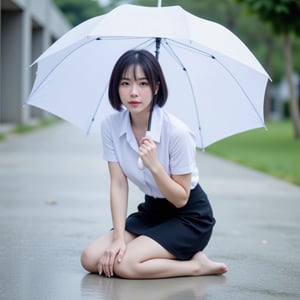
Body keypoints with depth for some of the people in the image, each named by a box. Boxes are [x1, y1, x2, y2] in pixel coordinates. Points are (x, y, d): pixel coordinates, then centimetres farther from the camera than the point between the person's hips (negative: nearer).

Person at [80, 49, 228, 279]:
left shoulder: (177, 132, -25)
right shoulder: (111, 126, -10)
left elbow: (181, 199, -18)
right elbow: (118, 184, -9)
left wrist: (154, 165, -34)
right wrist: (118, 238, -18)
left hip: (189, 217, -6)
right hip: (152, 210, 6)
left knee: (125, 265, -26)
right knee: (91, 260, -10)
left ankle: (197, 265, -4)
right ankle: (169, 259, 7)